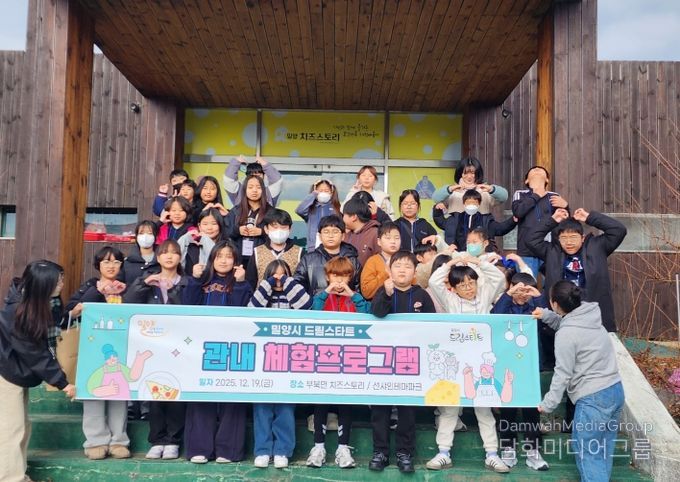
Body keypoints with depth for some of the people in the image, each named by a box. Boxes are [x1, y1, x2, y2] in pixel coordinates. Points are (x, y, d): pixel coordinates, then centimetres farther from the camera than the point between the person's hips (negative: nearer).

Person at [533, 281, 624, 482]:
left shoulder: (565, 334, -18)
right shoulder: (589, 316, 5)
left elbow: (563, 373, -14)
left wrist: (548, 403, -5)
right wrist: (547, 316, 14)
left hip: (593, 399, -9)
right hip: (615, 390, 9)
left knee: (586, 451, 4)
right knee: (604, 449, 18)